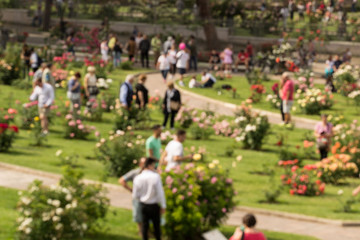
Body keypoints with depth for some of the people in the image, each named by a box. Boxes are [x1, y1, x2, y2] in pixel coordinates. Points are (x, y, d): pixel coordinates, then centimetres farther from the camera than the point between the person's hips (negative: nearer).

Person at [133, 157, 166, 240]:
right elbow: (160, 193, -17)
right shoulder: (156, 176, -21)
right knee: (156, 225, 13)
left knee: (145, 225, 16)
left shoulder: (137, 178, -9)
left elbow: (135, 196, -2)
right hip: (154, 205, -3)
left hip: (143, 205, 3)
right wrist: (163, 206, -5)